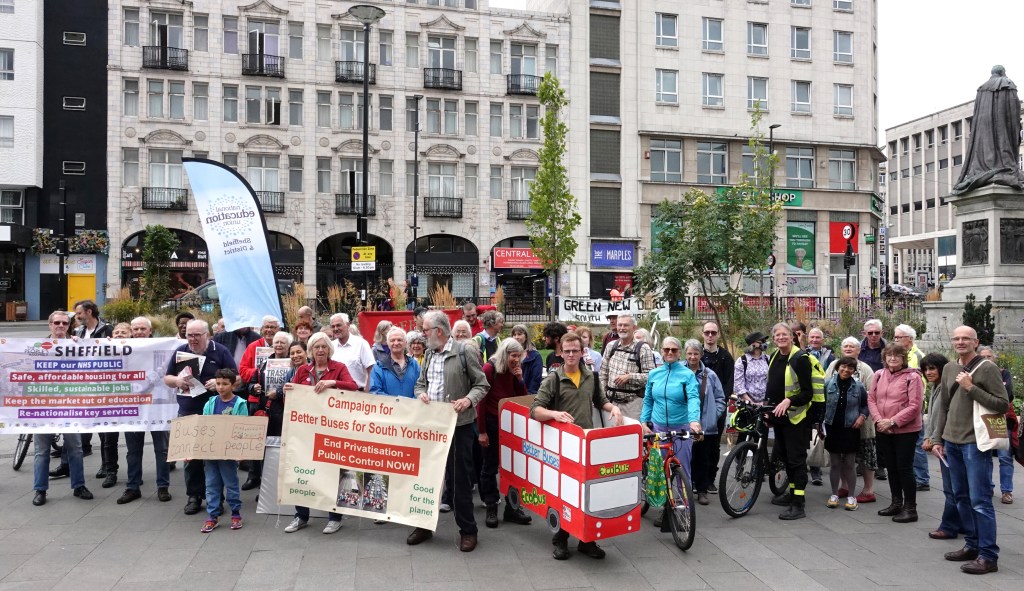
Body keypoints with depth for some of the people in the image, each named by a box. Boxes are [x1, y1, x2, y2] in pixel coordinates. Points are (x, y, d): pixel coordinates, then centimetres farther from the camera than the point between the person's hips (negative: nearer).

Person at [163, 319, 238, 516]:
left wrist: (220, 382, -19)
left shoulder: (221, 352, 0)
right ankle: (194, 496, 16)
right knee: (190, 455, 5)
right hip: (187, 413, 3)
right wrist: (177, 381, -7)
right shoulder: (180, 352, 9)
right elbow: (167, 378, 15)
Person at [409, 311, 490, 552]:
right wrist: (421, 394, -4)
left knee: (460, 478, 2)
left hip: (458, 424, -6)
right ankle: (424, 524, 30)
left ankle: (467, 530, 15)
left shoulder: (465, 352, -9)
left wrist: (469, 399, -23)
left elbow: (481, 384, -5)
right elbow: (420, 383, 18)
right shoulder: (429, 354, 11)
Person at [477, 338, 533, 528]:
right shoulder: (489, 368, -13)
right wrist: (481, 431, -14)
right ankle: (491, 509, 13)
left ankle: (512, 508, 16)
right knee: (490, 467, 5)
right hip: (491, 422, -5)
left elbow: (522, 397, 6)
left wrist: (520, 378, -10)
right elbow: (481, 400, -13)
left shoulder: (514, 370, 3)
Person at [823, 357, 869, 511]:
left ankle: (851, 496, 17)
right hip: (832, 428, 0)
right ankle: (834, 494, 19)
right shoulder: (828, 384, -3)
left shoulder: (859, 386, -2)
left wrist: (862, 416, -8)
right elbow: (821, 404, 3)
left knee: (850, 464, 6)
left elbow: (866, 404, 9)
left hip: (851, 429, 0)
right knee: (834, 463, 9)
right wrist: (821, 423, -3)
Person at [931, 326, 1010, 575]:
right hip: (951, 442, 7)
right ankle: (972, 545, 25)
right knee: (961, 497, 13)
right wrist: (938, 439, 14)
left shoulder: (987, 368, -7)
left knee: (980, 501, -4)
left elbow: (1003, 404, -13)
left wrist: (971, 388, -18)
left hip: (975, 443, -6)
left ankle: (988, 556, 3)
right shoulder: (949, 369, 11)